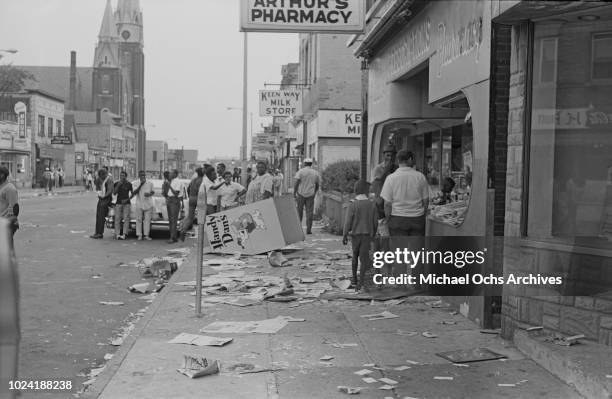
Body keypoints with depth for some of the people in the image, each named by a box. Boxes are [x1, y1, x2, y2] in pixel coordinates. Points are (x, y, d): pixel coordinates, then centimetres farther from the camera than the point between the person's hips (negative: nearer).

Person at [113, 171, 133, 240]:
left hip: (126, 203, -1)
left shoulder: (129, 184, 5)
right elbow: (114, 193, -1)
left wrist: (127, 199, -5)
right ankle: (117, 234, -7)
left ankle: (124, 234, -10)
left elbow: (132, 193, 9)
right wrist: (118, 185, -11)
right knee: (117, 219, -6)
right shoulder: (116, 184, 8)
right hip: (118, 203, 1)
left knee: (126, 219, -8)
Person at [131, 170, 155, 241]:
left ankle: (146, 235, 0)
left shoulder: (150, 183, 7)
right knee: (139, 220, -1)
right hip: (139, 204, -1)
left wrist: (149, 194, -7)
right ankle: (139, 235, 3)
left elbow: (153, 192, 15)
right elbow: (134, 193, -11)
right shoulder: (135, 184, 3)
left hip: (148, 205, 1)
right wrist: (141, 184, -17)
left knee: (147, 220, -2)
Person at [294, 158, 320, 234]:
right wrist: (314, 193, 29)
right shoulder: (315, 173, 7)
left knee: (299, 210, 13)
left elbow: (296, 183, -11)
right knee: (309, 212, 2)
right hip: (310, 195, 2)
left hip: (301, 194, -2)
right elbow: (317, 185, 14)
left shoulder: (301, 171, -4)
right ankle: (308, 230, -1)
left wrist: (294, 193, -8)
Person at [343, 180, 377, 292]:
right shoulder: (372, 205, -3)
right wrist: (373, 233, 18)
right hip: (367, 234, 0)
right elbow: (375, 222, 3)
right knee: (364, 258, -1)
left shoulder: (352, 205, -11)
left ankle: (354, 279, 28)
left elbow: (348, 221, -11)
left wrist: (344, 235, -2)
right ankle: (361, 282, -12)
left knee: (355, 256, 18)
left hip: (355, 234, 0)